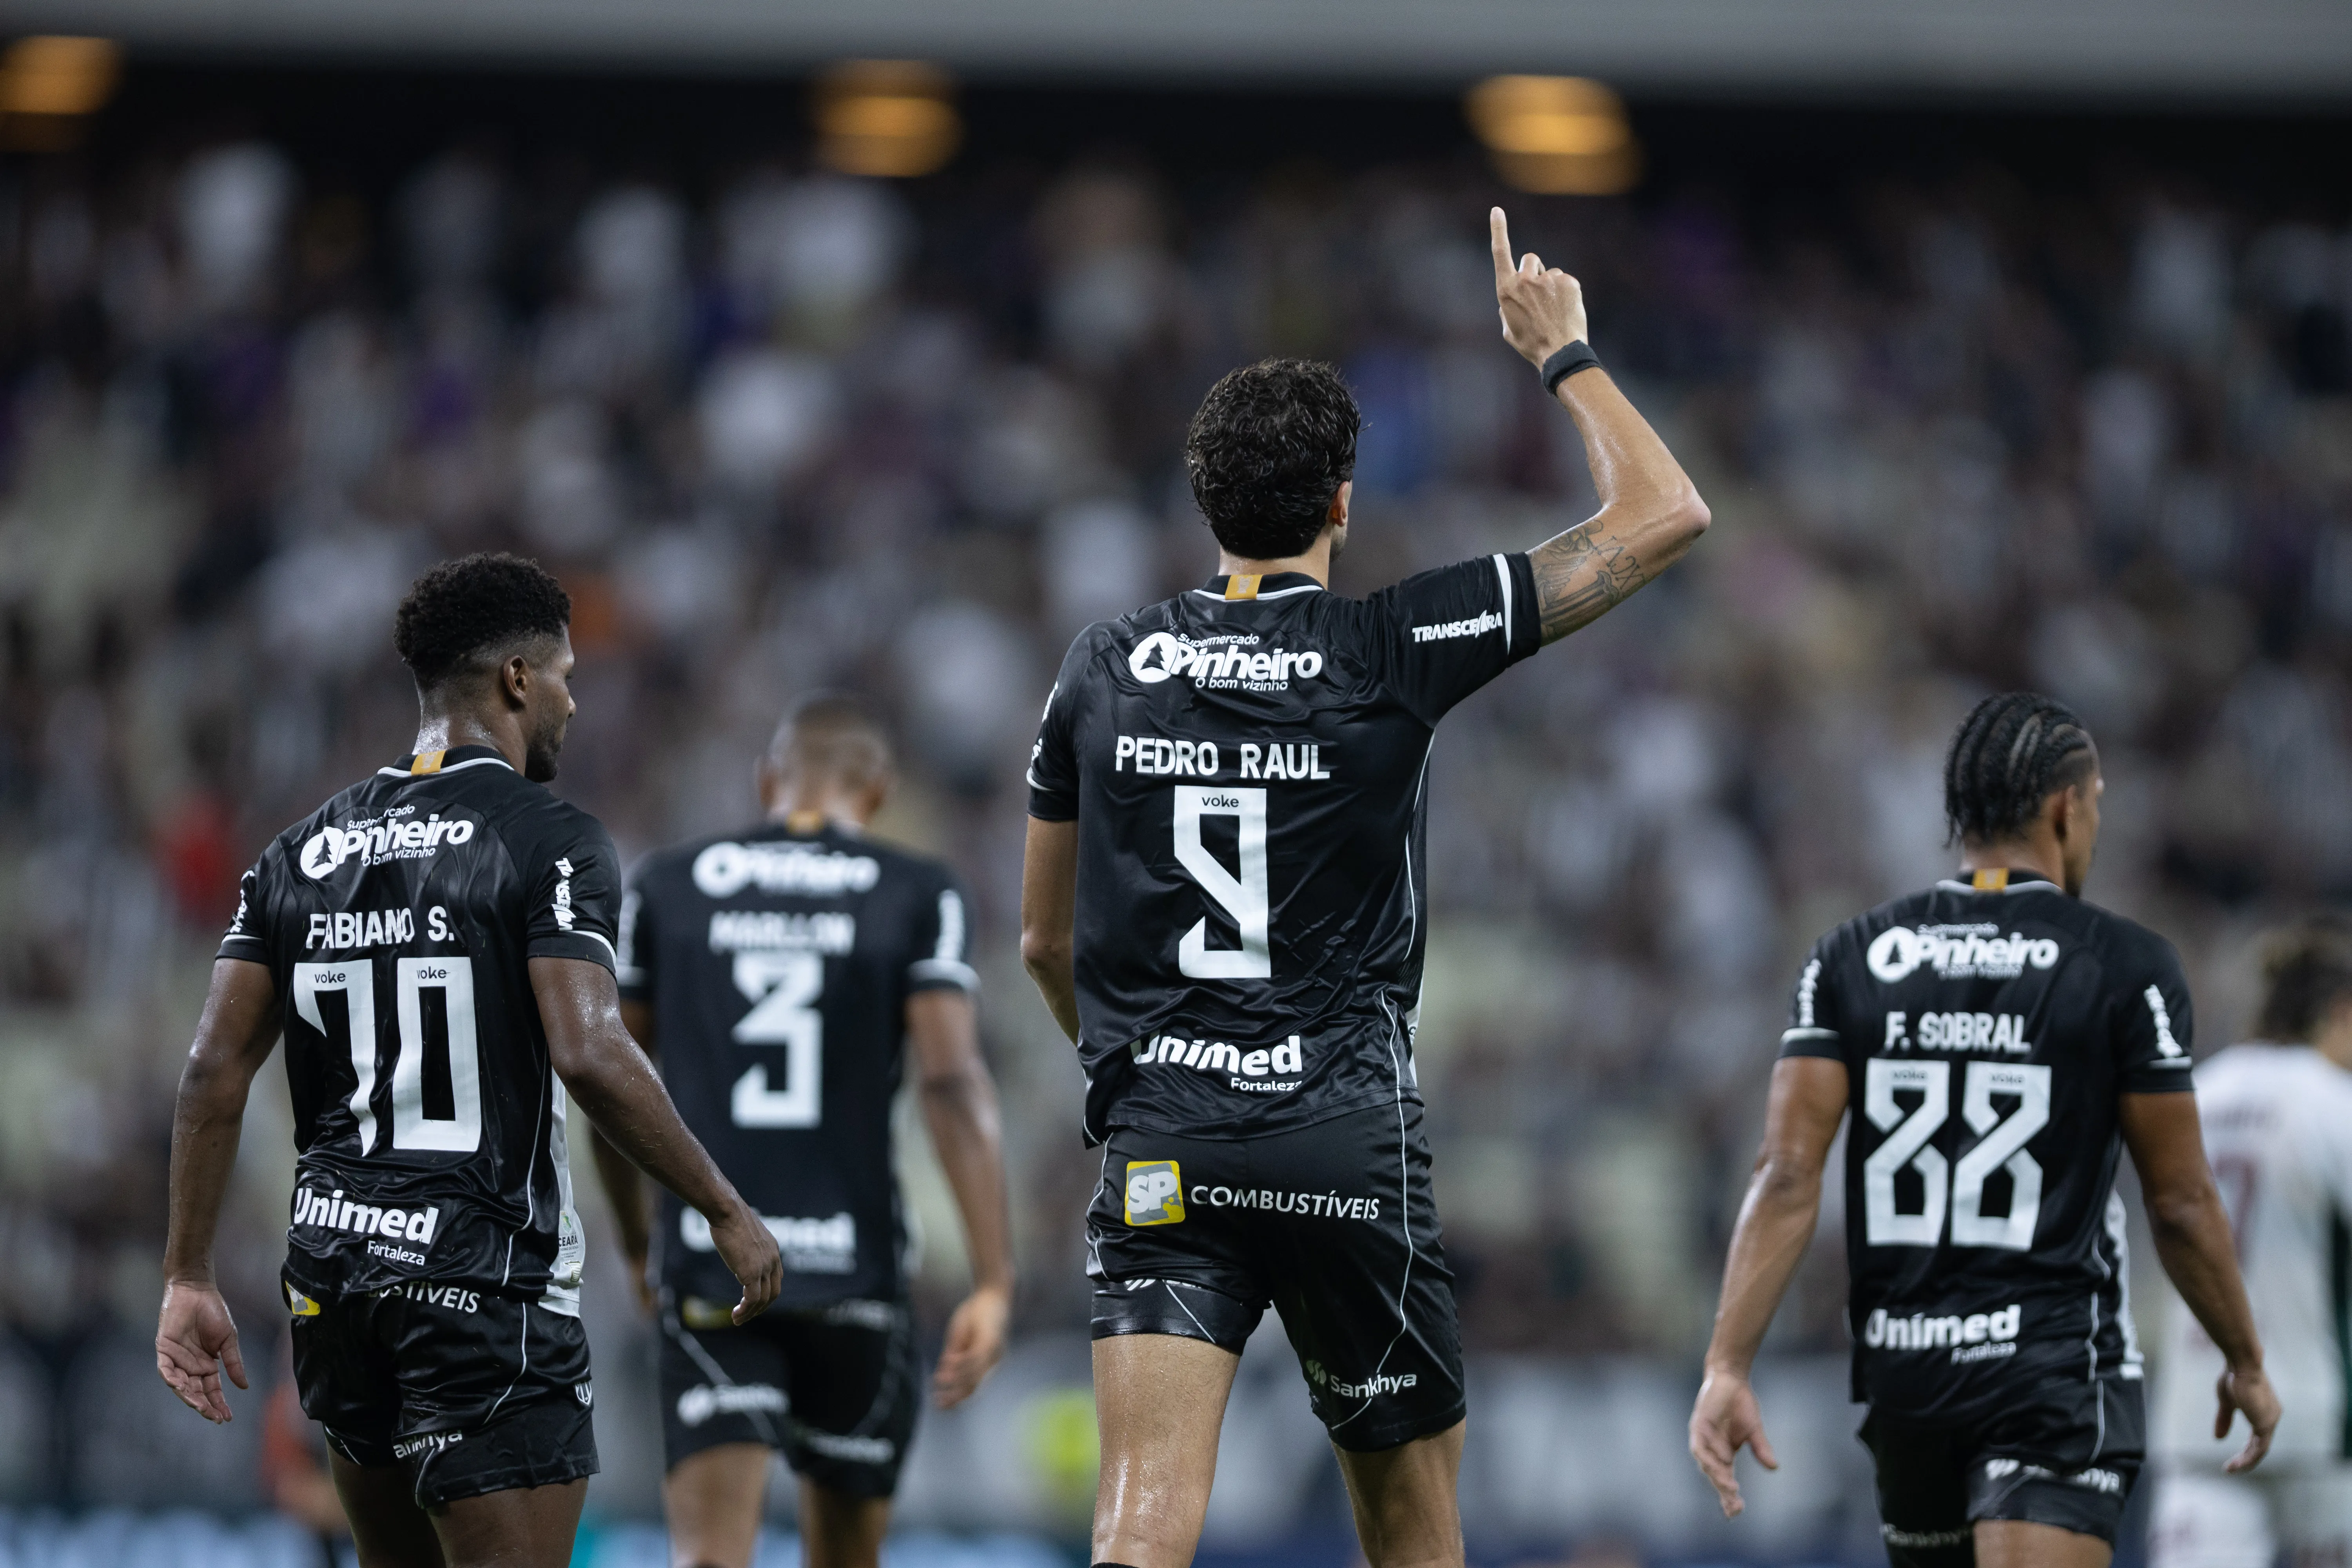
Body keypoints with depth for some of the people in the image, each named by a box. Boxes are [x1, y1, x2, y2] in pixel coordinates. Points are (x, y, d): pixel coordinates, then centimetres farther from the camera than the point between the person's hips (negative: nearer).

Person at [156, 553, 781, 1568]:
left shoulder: (306, 854, 11)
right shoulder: (549, 843, -8)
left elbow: (215, 1072, 6)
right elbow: (589, 1057, -19)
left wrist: (189, 1278, 9)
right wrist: (728, 1214, -9)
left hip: (335, 1267, 7)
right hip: (485, 1282, -7)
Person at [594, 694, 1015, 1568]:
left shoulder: (667, 888, 8)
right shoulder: (916, 896, 2)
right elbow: (953, 1082, -9)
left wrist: (636, 1240, 28)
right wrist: (994, 1282, -13)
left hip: (710, 1273, 0)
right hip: (855, 1267, 0)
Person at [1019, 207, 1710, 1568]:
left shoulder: (1106, 668, 7)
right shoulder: (1394, 651, -4)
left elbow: (1046, 941, 17)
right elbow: (1665, 516, 1)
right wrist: (1563, 354, 15)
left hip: (1162, 1149, 2)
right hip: (1351, 1144, -2)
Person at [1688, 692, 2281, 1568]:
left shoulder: (1852, 959, 5)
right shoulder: (2126, 966, -5)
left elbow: (1787, 1177, -4)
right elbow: (2181, 1203, -2)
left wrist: (1727, 1368, -7)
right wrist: (2245, 1363, 12)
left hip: (1900, 1364, 5)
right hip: (2058, 1365, -5)